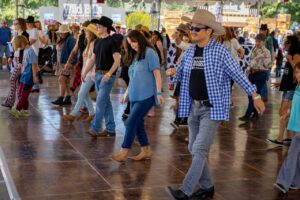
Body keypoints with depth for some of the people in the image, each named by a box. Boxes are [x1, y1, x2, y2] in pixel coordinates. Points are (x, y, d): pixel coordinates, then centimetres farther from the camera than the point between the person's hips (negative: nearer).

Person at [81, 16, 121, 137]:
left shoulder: (112, 42, -10)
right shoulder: (97, 42, 13)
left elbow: (117, 60, -16)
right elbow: (93, 59, 17)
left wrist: (109, 74, -26)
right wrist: (85, 72, 8)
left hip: (107, 76, -8)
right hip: (98, 74, 8)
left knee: (100, 102, -10)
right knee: (106, 102, 11)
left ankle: (95, 128, -8)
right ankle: (110, 129, 17)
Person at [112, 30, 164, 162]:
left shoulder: (149, 53, -7)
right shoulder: (134, 55, 16)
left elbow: (157, 73, -11)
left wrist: (159, 93, -17)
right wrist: (127, 92, 21)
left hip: (146, 96, -8)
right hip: (135, 96, 8)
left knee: (131, 122, -10)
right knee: (137, 123, 9)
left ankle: (124, 152, -3)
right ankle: (146, 151, 21)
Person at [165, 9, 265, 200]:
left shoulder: (220, 51, -11)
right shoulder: (190, 51, 6)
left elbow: (238, 74, -8)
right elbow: (182, 74, 18)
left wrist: (255, 96, -9)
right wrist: (173, 72, -6)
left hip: (213, 108, -7)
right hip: (193, 107, 7)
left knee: (200, 150, -11)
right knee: (195, 149, 12)